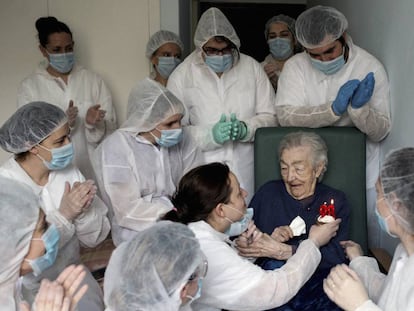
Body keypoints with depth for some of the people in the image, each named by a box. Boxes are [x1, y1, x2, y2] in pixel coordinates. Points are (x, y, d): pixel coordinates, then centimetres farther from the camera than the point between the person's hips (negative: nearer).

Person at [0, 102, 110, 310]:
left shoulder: (68, 172, -6)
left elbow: (93, 238, -3)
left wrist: (84, 211, -23)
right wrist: (63, 215, -29)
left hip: (71, 273, 3)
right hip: (29, 286, -3)